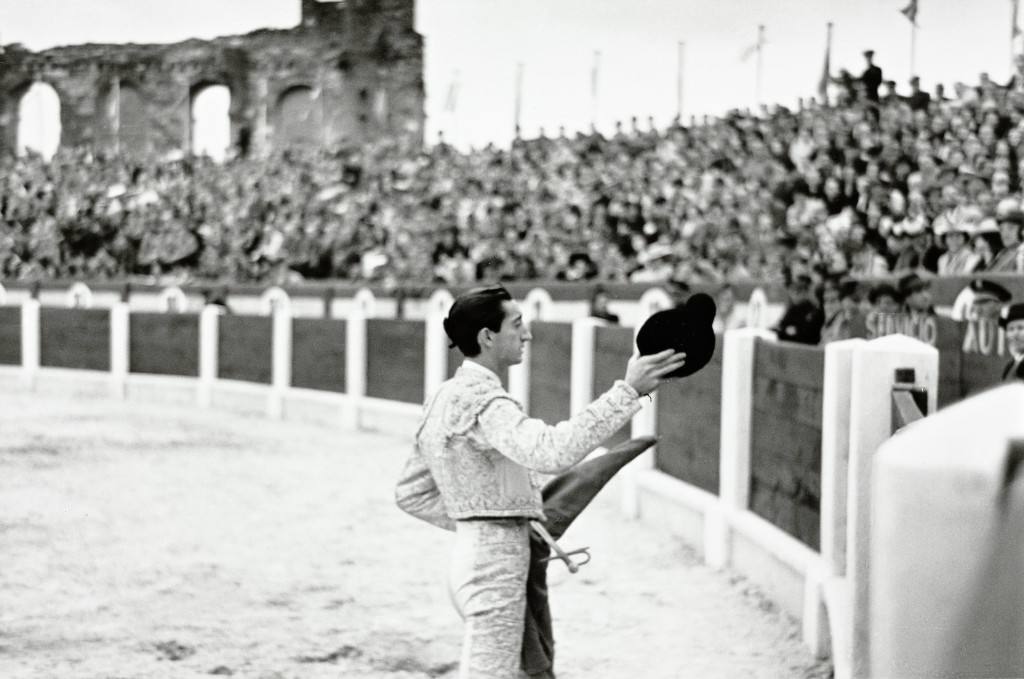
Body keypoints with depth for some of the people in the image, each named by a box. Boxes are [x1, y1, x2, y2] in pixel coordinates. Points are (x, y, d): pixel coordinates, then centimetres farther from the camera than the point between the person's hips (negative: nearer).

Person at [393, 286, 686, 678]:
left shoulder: (445, 399, 13)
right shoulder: (480, 400, -18)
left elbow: (410, 493, 19)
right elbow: (552, 451, -36)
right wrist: (627, 391, -35)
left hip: (472, 558, 10)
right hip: (495, 568, -10)